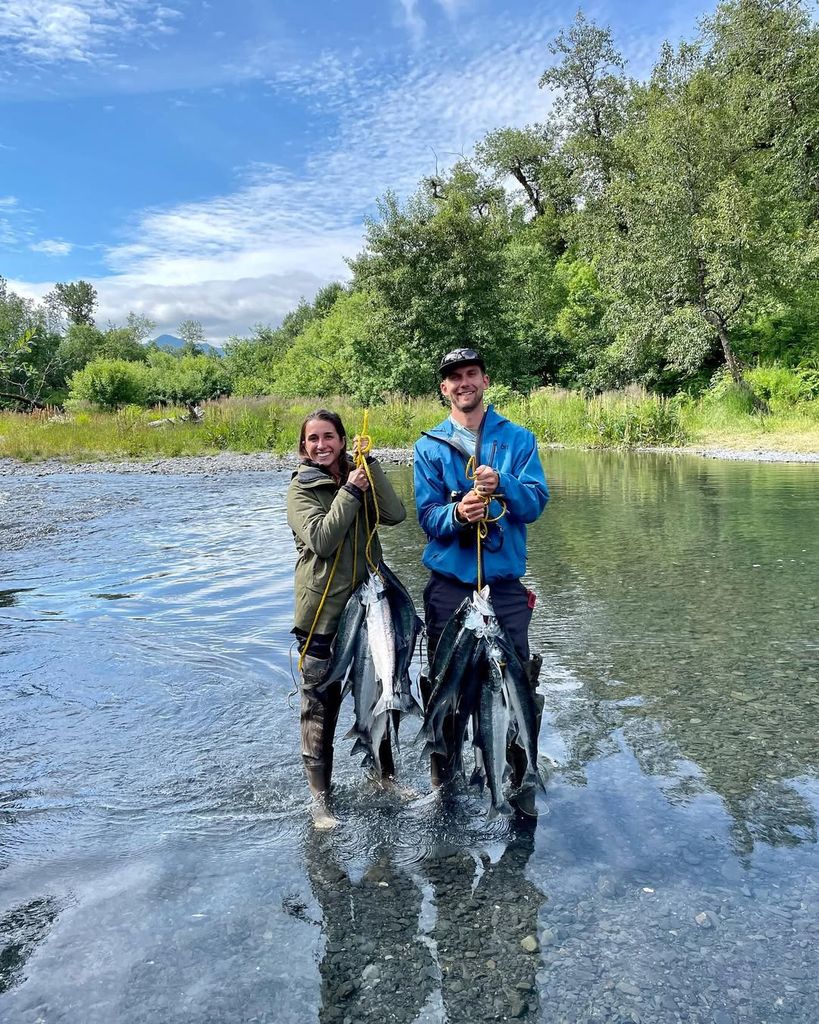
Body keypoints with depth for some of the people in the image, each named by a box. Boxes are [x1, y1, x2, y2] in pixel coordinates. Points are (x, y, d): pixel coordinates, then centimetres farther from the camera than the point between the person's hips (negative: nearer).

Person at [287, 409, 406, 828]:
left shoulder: (358, 477, 9)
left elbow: (396, 514, -8)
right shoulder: (301, 488, -3)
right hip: (323, 611, -5)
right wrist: (350, 492, -16)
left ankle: (385, 777, 35)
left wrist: (370, 465, -11)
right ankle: (319, 796, 17)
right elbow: (321, 539, -19)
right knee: (320, 705, 2)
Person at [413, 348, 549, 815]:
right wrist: (457, 514, -24)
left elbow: (536, 501, -6)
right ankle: (442, 782, 28)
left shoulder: (518, 438, 5)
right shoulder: (430, 445, 5)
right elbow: (427, 515, -3)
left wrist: (501, 486, -25)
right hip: (448, 583, 1)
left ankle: (521, 782, 23)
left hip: (505, 582, 0)